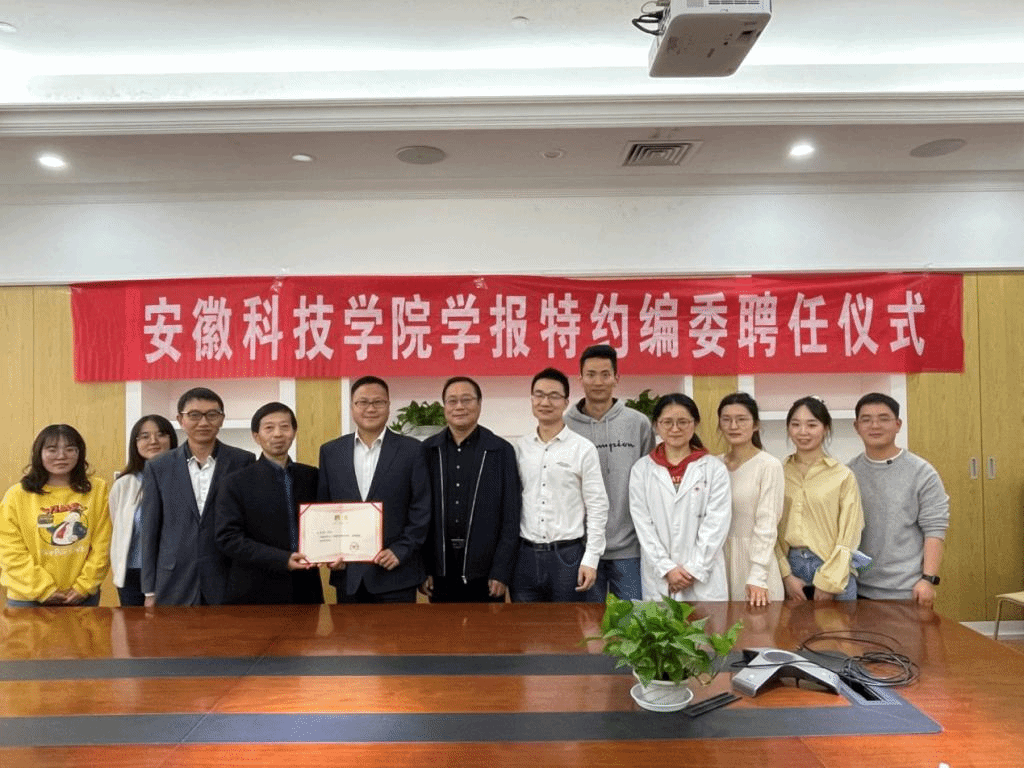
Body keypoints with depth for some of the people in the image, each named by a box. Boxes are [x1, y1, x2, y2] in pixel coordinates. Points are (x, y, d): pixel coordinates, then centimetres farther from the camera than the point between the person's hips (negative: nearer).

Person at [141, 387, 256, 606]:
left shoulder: (244, 462, 2)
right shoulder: (158, 467, 6)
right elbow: (150, 531, 8)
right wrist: (150, 591, 6)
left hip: (229, 586, -1)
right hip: (173, 588, 1)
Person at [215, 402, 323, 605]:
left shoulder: (311, 477, 9)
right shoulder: (237, 483, -1)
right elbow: (228, 538, -8)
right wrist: (281, 559, -18)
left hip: (305, 590, 3)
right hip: (255, 594, -3)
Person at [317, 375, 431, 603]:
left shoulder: (412, 450, 0)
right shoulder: (330, 451, 8)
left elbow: (422, 509, -2)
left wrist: (400, 551, -11)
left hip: (396, 574, -2)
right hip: (347, 573, 3)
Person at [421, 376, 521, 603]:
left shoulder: (501, 451, -2)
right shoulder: (428, 451, 4)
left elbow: (511, 518, -3)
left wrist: (502, 572, -7)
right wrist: (422, 569, 0)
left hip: (485, 571, -2)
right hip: (441, 570, 2)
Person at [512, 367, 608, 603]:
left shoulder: (583, 449, -3)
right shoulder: (519, 448, 6)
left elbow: (597, 508, -3)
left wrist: (590, 559, -8)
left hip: (567, 555, -3)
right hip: (525, 555, 3)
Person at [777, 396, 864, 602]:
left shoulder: (843, 476, -1)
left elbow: (848, 535, -2)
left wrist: (828, 583, -6)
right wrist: (786, 576, -5)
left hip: (833, 569, -1)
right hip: (789, 565, 2)